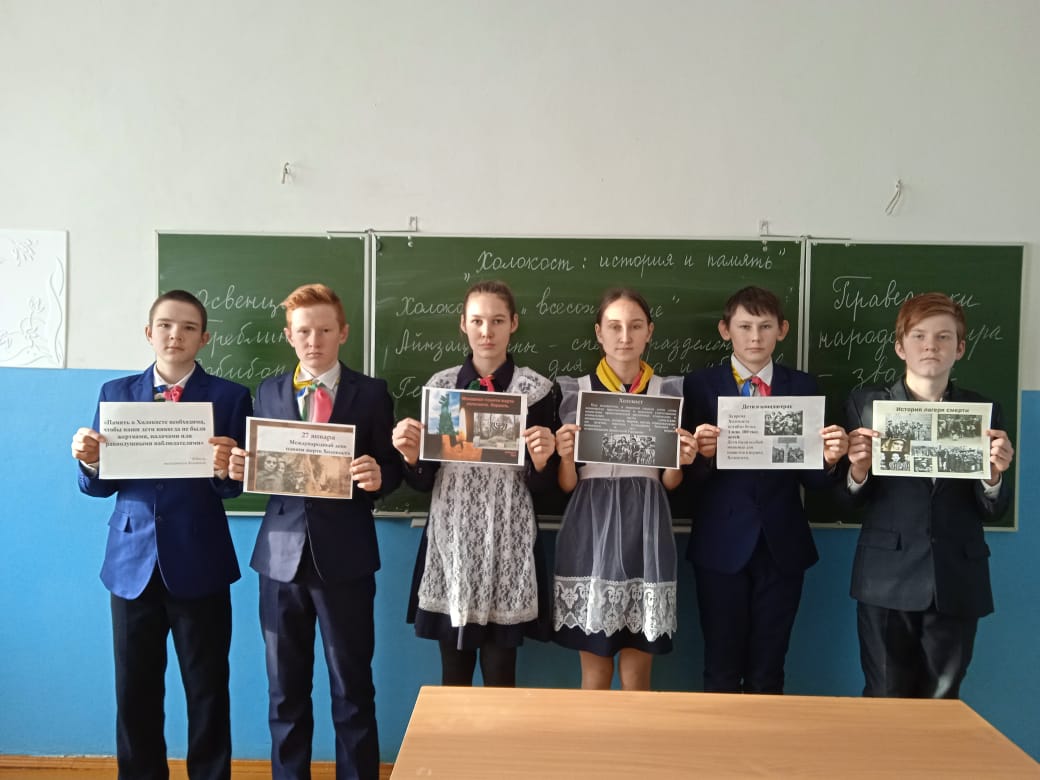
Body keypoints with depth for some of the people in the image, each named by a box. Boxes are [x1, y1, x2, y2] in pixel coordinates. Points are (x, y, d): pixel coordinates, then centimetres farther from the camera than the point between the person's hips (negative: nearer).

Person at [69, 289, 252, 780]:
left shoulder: (230, 397, -2)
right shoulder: (116, 393, 6)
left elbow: (239, 486, -8)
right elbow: (100, 485, 5)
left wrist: (224, 469, -29)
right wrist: (89, 460, -16)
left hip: (199, 564, -2)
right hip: (132, 562, 3)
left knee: (207, 692, 9)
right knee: (134, 692, 13)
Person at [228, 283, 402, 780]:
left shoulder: (371, 393, 1)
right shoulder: (268, 392, 8)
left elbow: (391, 468, 1)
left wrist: (378, 477, -21)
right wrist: (240, 468, -13)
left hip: (345, 556, -2)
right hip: (281, 554, 3)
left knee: (352, 686, 9)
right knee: (285, 687, 14)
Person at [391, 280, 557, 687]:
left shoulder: (535, 389, -2)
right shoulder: (439, 384, 3)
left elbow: (543, 487, 0)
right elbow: (423, 481, 5)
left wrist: (541, 459, -20)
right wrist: (410, 454, -14)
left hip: (508, 544, -2)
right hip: (450, 539, 2)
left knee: (501, 675, 9)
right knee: (453, 675, 13)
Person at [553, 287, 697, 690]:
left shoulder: (667, 391, 6)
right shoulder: (576, 390, 3)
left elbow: (668, 482, 10)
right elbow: (567, 485, 3)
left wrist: (680, 461, -10)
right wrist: (564, 456, -17)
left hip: (645, 534, 1)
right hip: (591, 533, -1)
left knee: (637, 676, 8)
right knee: (595, 675, 7)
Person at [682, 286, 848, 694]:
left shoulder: (802, 386, 4)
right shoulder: (700, 385, -1)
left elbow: (810, 476, 0)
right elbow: (687, 476, -5)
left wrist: (829, 459, -20)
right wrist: (702, 454, -26)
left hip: (782, 545, 2)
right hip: (721, 545, -1)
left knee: (768, 671, 13)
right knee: (721, 669, 10)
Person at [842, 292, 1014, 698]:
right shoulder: (867, 404, 0)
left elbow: (993, 511, 3)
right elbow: (849, 501, 1)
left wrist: (994, 474, -17)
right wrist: (858, 469, -20)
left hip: (956, 582, 2)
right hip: (887, 579, -1)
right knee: (884, 705, 7)